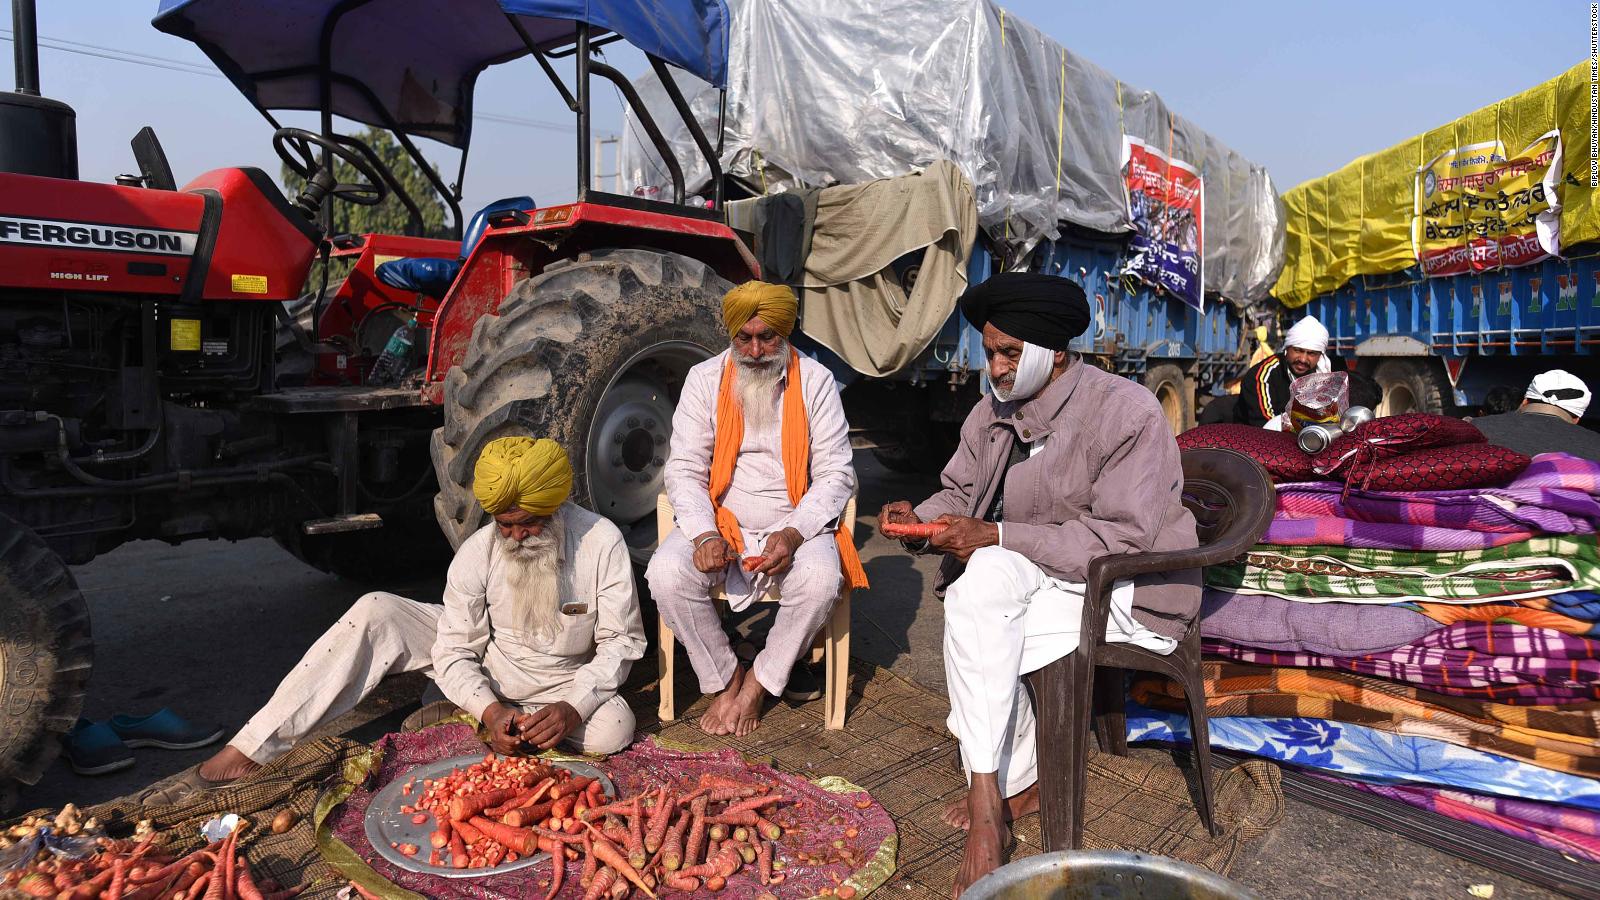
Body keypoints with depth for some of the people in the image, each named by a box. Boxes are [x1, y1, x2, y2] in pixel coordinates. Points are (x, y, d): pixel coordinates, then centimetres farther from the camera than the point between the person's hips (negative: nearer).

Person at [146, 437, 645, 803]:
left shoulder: (601, 542, -21)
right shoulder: (477, 552, -15)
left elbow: (621, 641, -17)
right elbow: (456, 652, -12)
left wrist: (571, 707, -32)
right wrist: (490, 710, -31)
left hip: (563, 684, -1)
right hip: (482, 674, 1)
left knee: (614, 726, -34)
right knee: (376, 612, -19)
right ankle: (239, 758, -22)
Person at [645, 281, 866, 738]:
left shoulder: (815, 380, -1)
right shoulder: (704, 379, 3)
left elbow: (835, 473, -4)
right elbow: (684, 469, 0)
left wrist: (793, 535, -21)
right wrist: (704, 535, -19)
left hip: (795, 523, -1)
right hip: (721, 521, 1)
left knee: (820, 579, -32)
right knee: (666, 574, -26)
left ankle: (759, 683, -5)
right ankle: (725, 678, -1)